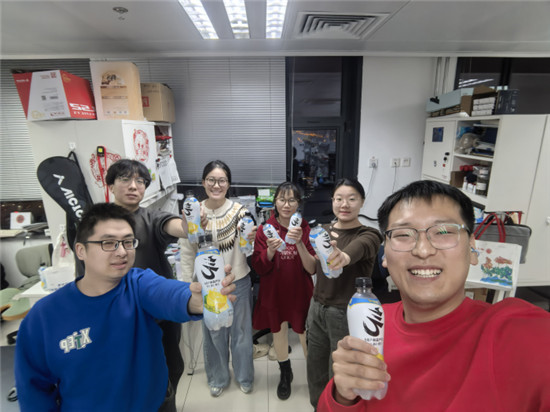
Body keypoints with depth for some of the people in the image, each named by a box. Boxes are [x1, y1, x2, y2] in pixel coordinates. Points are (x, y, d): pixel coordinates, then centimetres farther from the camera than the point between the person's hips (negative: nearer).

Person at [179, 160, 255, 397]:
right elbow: (187, 254, -1)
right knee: (213, 335, 21)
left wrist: (250, 240, -35)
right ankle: (218, 378, 48)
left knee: (241, 333, 18)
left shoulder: (239, 211, -13)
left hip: (238, 283, -1)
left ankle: (244, 376, 46)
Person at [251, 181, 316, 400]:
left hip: (301, 293, -1)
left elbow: (312, 269, -15)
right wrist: (270, 250, -28)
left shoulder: (307, 230, -10)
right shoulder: (265, 230, -8)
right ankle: (285, 374, 47)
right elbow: (259, 268, -8)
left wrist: (300, 243, -30)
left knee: (306, 335, 8)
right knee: (278, 331, 19)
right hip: (274, 293, 2)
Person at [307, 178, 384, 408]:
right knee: (315, 368, 22)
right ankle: (317, 406, 48)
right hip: (317, 308, 6)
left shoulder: (368, 235, -15)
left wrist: (345, 257, -63)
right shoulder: (323, 230, 3)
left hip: (346, 313, -5)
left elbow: (358, 248, -40)